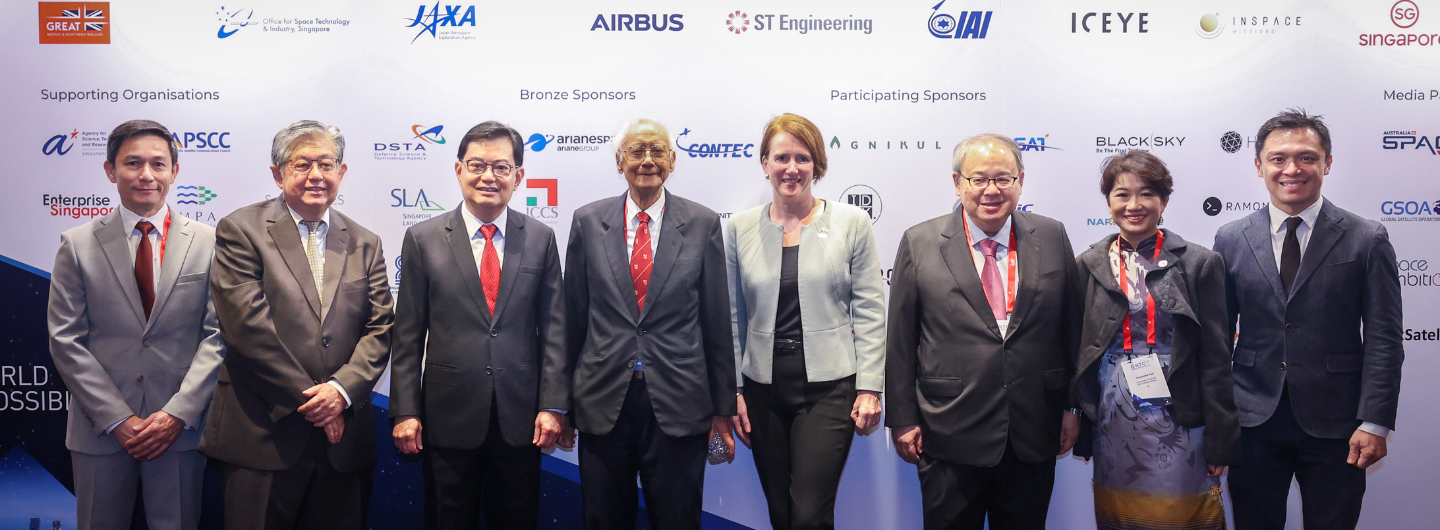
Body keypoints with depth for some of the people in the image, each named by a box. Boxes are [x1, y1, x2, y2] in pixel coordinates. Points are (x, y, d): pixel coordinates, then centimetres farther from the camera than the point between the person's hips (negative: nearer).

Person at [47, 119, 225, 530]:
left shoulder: (207, 243, 3)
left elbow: (217, 335, -2)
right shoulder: (78, 244, 3)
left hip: (181, 428, 0)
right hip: (101, 432, 0)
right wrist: (118, 419, -9)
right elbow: (65, 341, -1)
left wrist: (179, 413, -11)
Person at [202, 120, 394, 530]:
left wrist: (342, 389, -11)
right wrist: (311, 400, -11)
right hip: (263, 435, -4)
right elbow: (248, 324, -10)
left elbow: (379, 329, 7)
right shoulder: (240, 231, -1)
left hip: (343, 440, 4)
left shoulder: (364, 244, 13)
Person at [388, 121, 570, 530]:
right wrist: (405, 412, -4)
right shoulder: (423, 239, 1)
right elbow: (408, 335, 1)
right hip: (449, 419, -1)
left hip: (520, 420, 1)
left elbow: (553, 327, 3)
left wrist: (553, 405, -3)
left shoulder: (540, 239, 4)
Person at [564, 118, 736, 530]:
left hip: (678, 404, -1)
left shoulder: (702, 224, 1)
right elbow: (574, 316, 7)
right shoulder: (588, 222, 4)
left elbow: (717, 322, 3)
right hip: (603, 402, 1)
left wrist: (723, 407, 3)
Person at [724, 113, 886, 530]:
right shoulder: (741, 229, 6)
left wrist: (870, 387, -5)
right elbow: (732, 317, 8)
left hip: (829, 388, -2)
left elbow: (869, 312, 0)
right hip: (763, 389, 3)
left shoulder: (852, 223, 0)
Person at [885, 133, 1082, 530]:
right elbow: (900, 339, -2)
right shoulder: (919, 244, -3)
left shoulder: (1052, 238, 4)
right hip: (951, 438, -2)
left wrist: (1073, 406, 6)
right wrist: (903, 419, -3)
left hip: (1033, 438, 2)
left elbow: (1071, 326, 8)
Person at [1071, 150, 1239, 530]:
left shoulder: (1199, 264, -1)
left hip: (1178, 427, -2)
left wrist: (1220, 441, -4)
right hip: (1112, 427, 2)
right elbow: (1078, 351, 10)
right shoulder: (1090, 266, 6)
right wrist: (1079, 430, 8)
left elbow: (1215, 358, -1)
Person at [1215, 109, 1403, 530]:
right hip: (1253, 421, 2)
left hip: (1334, 426, -1)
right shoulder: (1231, 240, 4)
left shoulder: (1366, 239, -2)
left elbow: (1384, 339, -3)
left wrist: (1375, 422, -9)